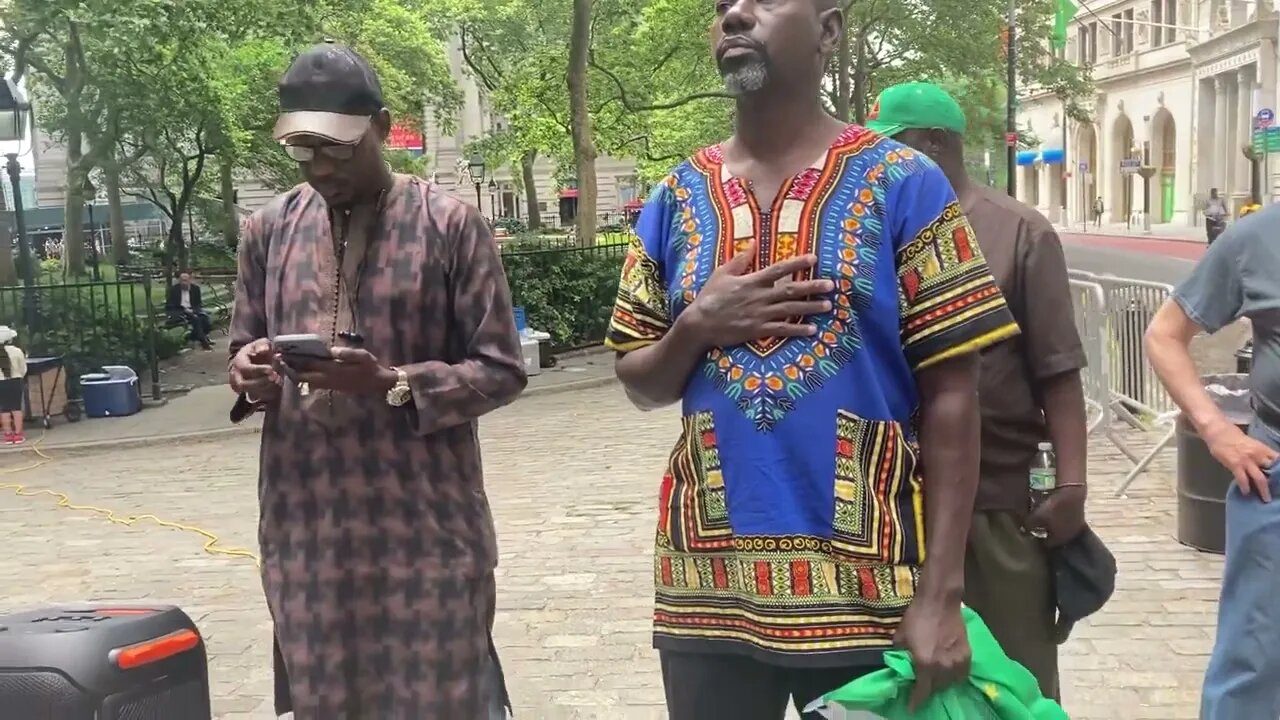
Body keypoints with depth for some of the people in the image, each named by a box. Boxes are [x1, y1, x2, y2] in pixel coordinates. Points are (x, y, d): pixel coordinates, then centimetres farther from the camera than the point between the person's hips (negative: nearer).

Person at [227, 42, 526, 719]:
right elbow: (242, 351, 18)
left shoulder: (450, 223, -4)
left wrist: (392, 384, -20)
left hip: (425, 525, -3)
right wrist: (248, 374, -7)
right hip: (304, 526, 4)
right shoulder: (268, 230, 9)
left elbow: (500, 369, -4)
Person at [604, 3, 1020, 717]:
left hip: (864, 585, -3)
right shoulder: (676, 197, 6)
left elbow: (951, 398, -6)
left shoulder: (904, 183, -4)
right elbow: (641, 385, 11)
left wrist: (942, 594, -11)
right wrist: (695, 328, -11)